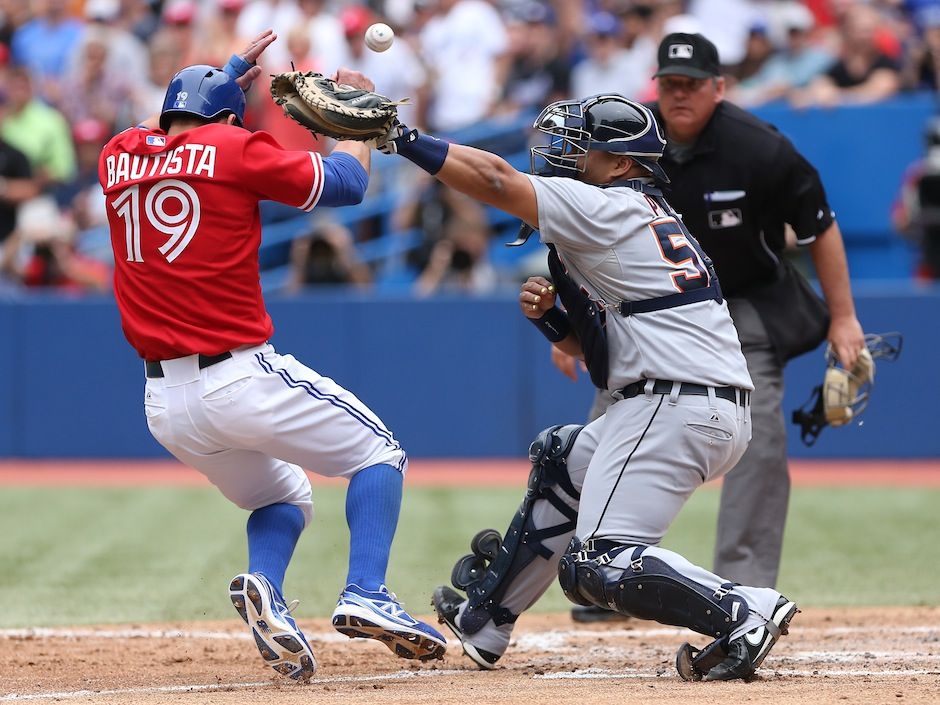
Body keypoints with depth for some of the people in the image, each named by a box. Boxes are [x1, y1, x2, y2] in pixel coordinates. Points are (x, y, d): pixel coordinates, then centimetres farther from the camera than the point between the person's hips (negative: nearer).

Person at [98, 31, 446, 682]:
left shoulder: (118, 158, 10)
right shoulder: (234, 150, -4)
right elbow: (346, 183, 5)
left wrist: (227, 77, 42)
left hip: (165, 404, 6)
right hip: (241, 378, -6)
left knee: (282, 499, 25)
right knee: (378, 452, 12)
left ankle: (266, 590, -7)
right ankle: (366, 595, -10)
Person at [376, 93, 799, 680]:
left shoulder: (606, 208, -5)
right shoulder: (646, 221, 24)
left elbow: (493, 179, -12)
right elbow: (590, 343, 25)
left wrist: (401, 138, -6)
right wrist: (547, 314, 6)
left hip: (674, 407, -10)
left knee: (600, 564, -16)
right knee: (560, 459, 30)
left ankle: (744, 613, -28)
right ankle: (483, 623, 40)